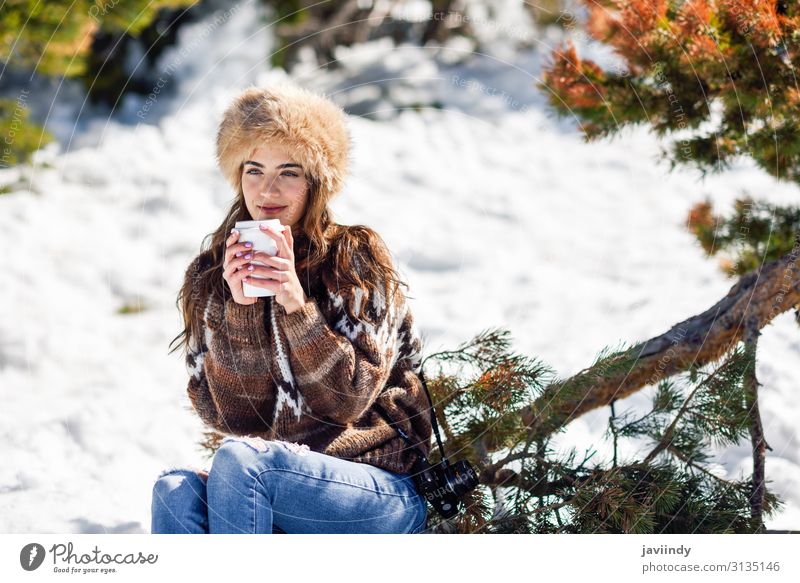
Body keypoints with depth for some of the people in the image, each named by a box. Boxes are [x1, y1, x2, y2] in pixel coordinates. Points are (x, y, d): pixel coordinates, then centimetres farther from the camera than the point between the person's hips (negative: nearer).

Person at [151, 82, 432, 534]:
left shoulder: (355, 256, -2)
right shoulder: (210, 276, 7)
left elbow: (350, 398, -9)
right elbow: (231, 416, -2)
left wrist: (295, 303, -20)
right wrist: (240, 306, -14)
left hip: (385, 492, -3)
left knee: (239, 460, -32)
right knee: (176, 492, -29)